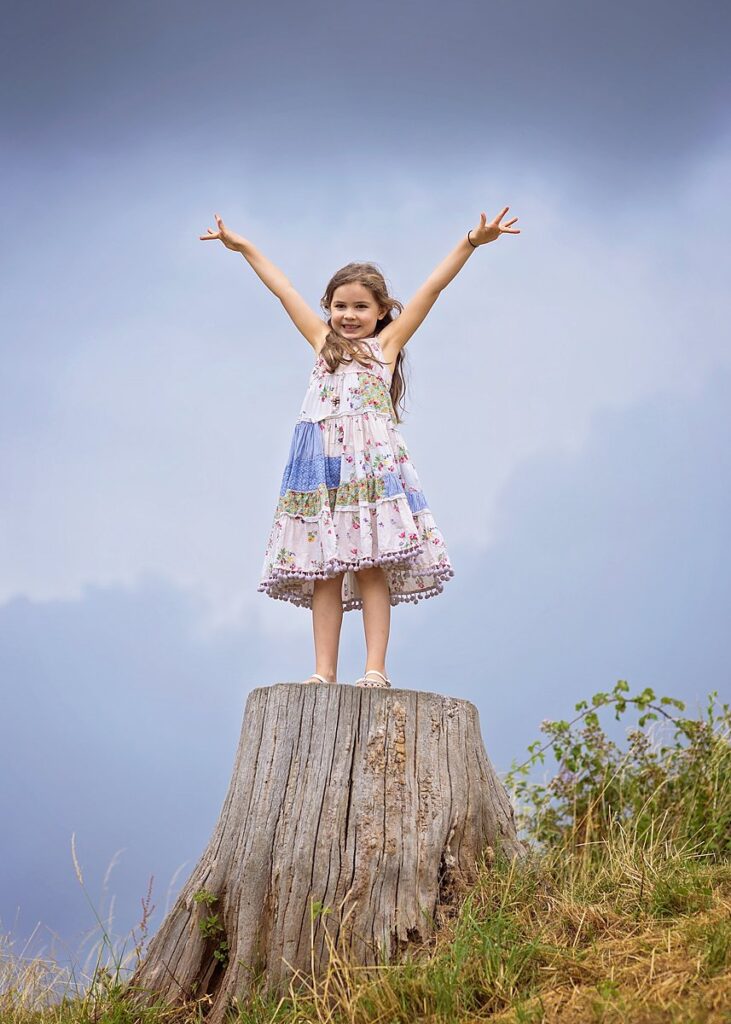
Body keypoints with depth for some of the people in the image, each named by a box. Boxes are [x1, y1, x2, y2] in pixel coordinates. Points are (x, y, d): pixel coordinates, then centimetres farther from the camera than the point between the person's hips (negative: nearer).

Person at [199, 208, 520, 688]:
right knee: (324, 570, -2)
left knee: (371, 567, -10)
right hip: (322, 466, 3)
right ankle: (325, 672, -3)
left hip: (372, 461, -3)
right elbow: (283, 288, 28)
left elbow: (432, 288, 8)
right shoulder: (324, 342, 24)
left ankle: (375, 670, -11)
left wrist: (471, 243, 2)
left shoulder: (386, 343, 14)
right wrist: (243, 246, 35)